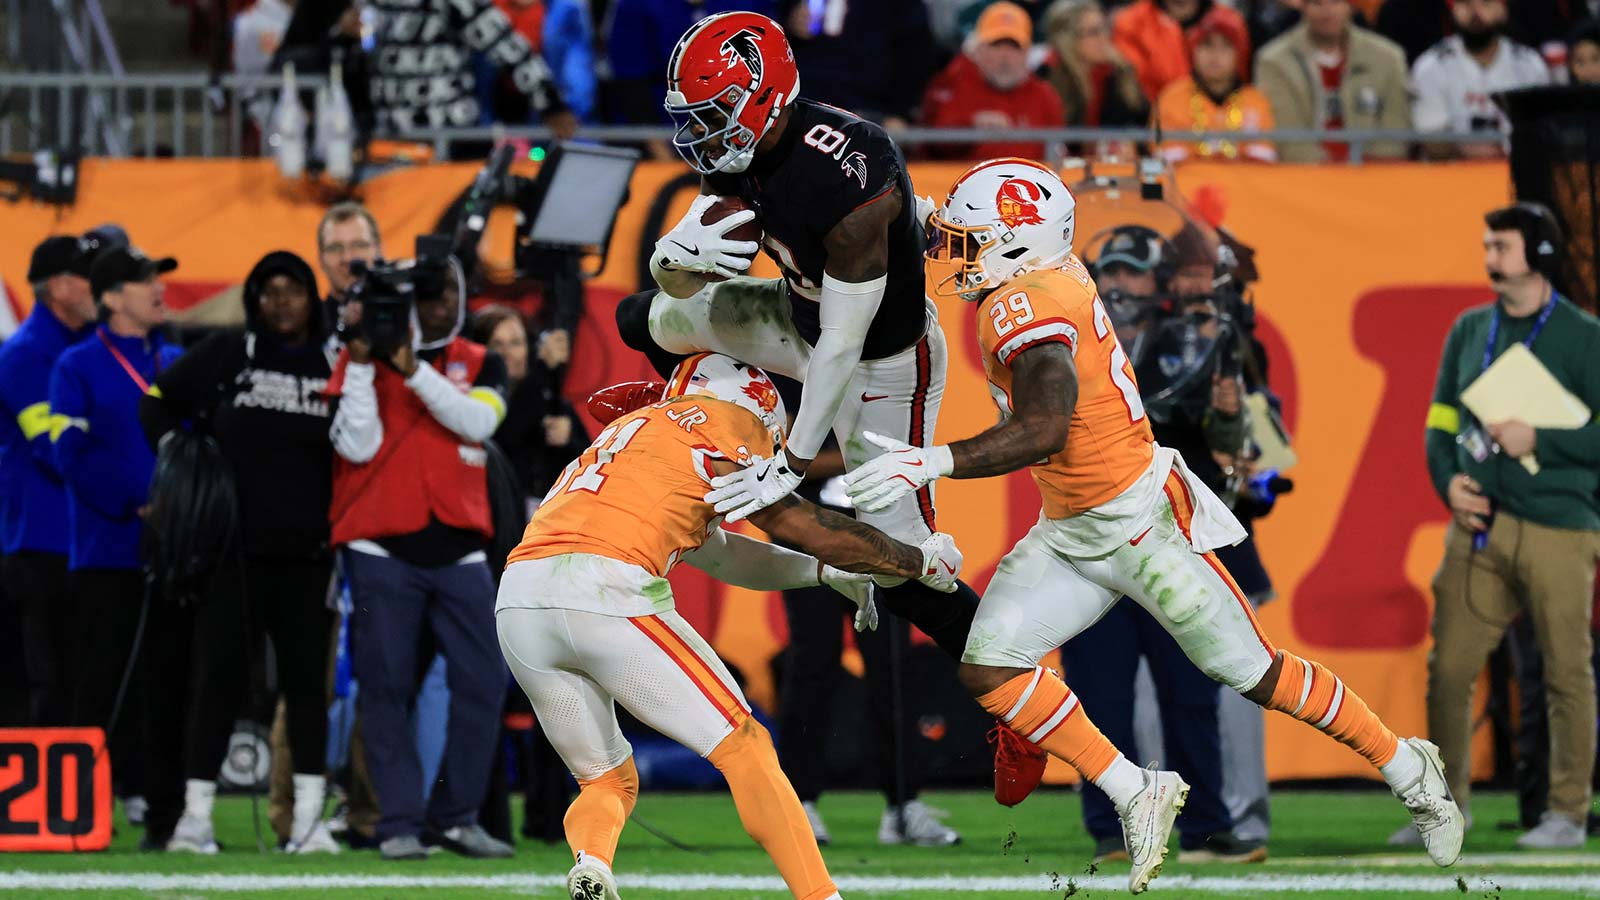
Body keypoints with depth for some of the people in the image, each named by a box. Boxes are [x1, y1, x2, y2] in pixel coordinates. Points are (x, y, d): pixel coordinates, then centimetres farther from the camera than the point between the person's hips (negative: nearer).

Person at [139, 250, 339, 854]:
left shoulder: (333, 367, 7)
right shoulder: (225, 355, 4)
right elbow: (159, 402, 14)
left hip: (306, 554, 1)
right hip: (231, 548, -1)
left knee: (306, 678, 0)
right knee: (219, 674, -3)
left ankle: (310, 816, 1)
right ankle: (195, 810, 0)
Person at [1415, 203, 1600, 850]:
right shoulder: (1469, 330, 13)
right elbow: (1441, 418, 19)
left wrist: (1536, 441, -15)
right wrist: (1448, 481, 1)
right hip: (1479, 525, 4)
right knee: (1448, 669, 1)